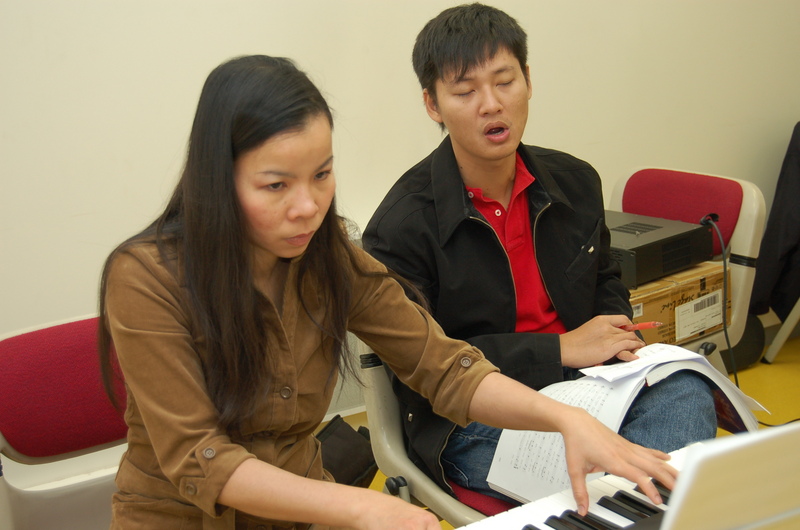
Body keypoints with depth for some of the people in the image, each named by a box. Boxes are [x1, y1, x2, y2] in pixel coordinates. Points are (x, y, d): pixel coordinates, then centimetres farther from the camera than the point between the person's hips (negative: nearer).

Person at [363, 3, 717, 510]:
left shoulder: (575, 181, 8)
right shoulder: (401, 226, -10)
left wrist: (615, 332, 1)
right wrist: (560, 349, -16)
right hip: (474, 425, -5)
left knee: (686, 389, -25)